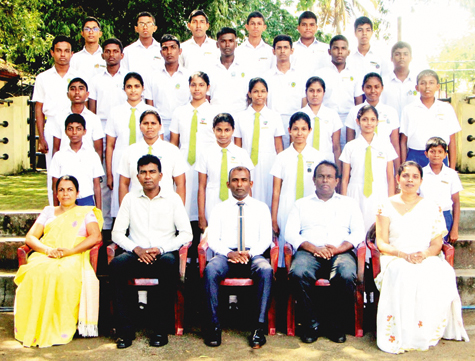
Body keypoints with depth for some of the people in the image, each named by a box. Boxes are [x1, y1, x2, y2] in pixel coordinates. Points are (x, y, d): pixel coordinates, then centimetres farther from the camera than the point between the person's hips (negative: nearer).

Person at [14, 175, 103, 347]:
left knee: (63, 275, -39)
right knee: (34, 274, -34)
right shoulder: (48, 211, 28)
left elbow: (96, 237, 1)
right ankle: (34, 329, -31)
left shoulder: (86, 212, 20)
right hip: (45, 256, 3)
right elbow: (30, 237, 16)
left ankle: (60, 329, -34)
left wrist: (70, 250, -13)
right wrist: (48, 250, -6)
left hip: (74, 258, -2)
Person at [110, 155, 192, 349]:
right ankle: (125, 329, -21)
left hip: (164, 254, -1)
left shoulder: (172, 198, 6)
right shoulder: (130, 198, 11)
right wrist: (136, 249, -12)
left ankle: (160, 329, -25)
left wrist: (161, 249, -13)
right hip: (137, 254, 2)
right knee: (116, 265, -30)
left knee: (169, 263, -36)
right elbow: (117, 233, 6)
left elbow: (186, 234, 0)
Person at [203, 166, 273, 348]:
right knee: (210, 270, -33)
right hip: (225, 255, 0)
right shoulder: (219, 209, 16)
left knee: (266, 270, -35)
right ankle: (214, 326, -25)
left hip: (253, 255, 0)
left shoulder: (261, 207, 16)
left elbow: (266, 238, 6)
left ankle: (259, 327, -30)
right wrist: (228, 253, -13)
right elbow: (212, 239, 7)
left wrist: (250, 253, -13)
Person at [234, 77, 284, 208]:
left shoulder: (274, 117, 7)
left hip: (269, 165, 0)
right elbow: (237, 147, 7)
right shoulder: (240, 117, 7)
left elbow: (279, 147, 7)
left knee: (267, 199, -2)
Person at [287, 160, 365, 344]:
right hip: (309, 251, 0)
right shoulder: (301, 204, 21)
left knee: (347, 275, -34)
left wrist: (338, 249, -10)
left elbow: (359, 232, 10)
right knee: (298, 273, -34)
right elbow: (290, 233, 8)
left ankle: (336, 325, -12)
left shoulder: (349, 203, 22)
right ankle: (312, 323, -15)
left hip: (341, 252, 0)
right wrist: (314, 248, -10)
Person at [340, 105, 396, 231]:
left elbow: (390, 177, 5)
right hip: (356, 197, 0)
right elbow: (345, 179, 5)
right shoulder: (350, 147, 4)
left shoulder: (385, 146, 6)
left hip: (380, 196, 0)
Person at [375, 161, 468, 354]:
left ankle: (429, 331, -20)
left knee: (443, 275, -33)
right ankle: (403, 335, -30)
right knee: (405, 275, -37)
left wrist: (424, 254, -15)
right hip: (395, 258, -2)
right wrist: (403, 254, -16)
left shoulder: (432, 208, 15)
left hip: (426, 259, 2)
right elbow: (381, 243, 3)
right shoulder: (386, 206, 10)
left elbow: (437, 244, 8)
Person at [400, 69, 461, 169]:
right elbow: (403, 141, 6)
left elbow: (452, 142, 8)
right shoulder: (409, 110, 5)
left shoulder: (447, 109, 7)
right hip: (415, 158, 0)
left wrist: (452, 169, 4)